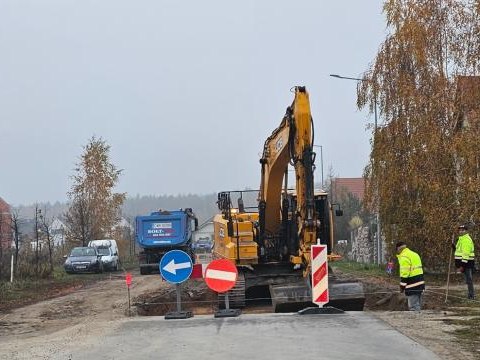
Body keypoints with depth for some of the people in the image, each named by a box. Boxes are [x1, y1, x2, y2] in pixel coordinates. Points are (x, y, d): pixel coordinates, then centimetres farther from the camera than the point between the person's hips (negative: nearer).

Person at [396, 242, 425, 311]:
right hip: (419, 284, 10)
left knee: (414, 307, -7)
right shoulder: (414, 254, 18)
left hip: (412, 286, -10)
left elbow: (404, 273, -19)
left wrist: (402, 286, -12)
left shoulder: (404, 257, -12)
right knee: (417, 306, 17)